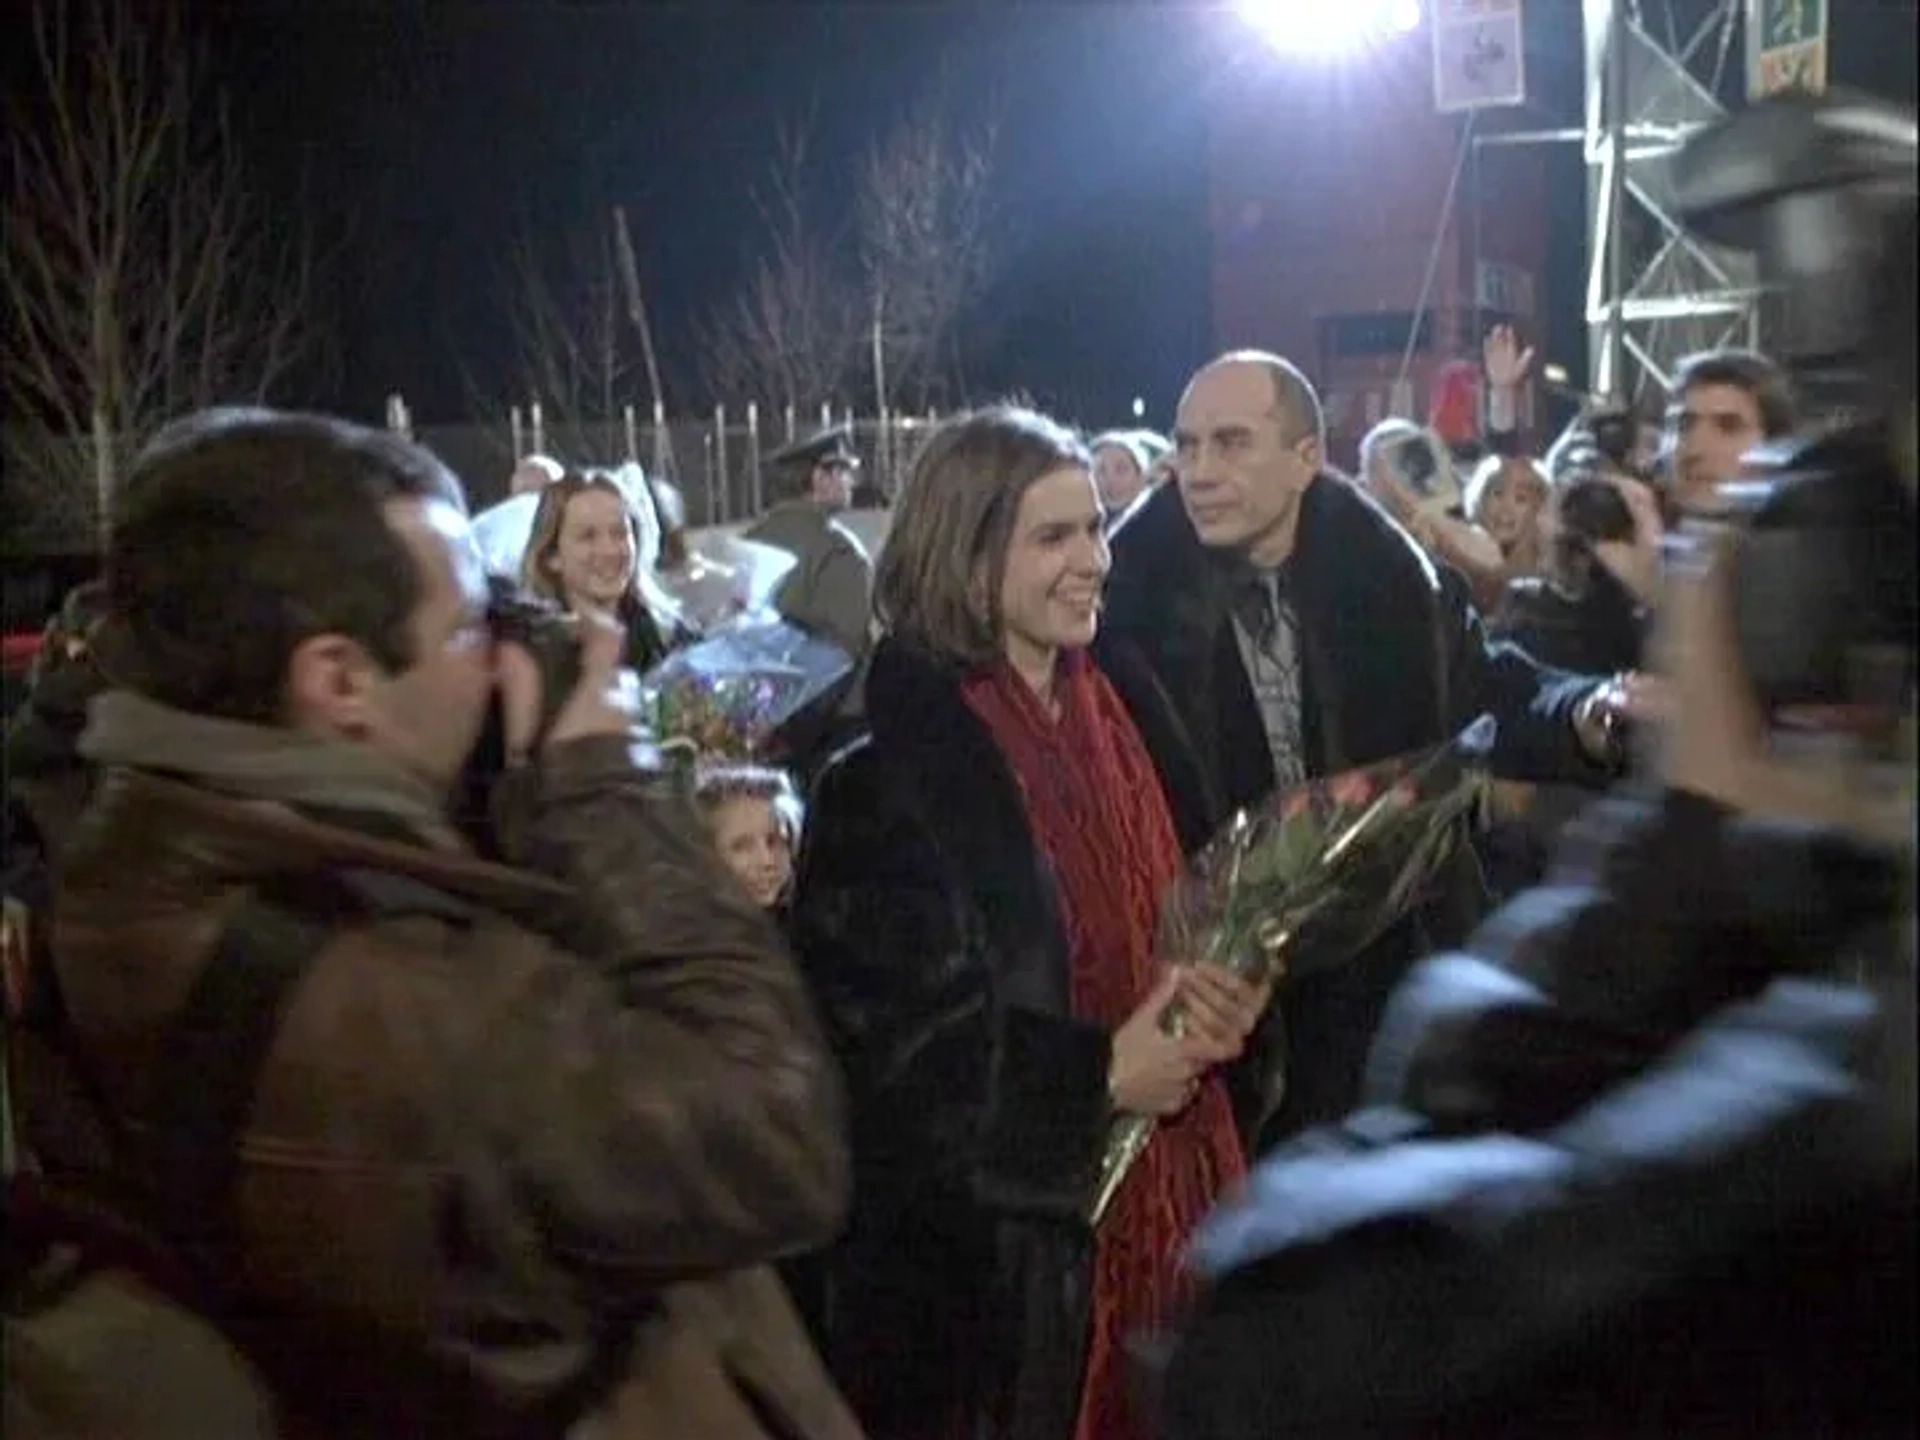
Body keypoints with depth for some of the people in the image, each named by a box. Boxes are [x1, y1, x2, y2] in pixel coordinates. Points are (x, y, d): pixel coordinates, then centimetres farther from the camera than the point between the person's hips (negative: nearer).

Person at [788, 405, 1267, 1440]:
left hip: (1160, 1191, 6)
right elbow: (881, 1025, -19)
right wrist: (1096, 1076, -18)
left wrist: (1220, 999, -8)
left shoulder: (1124, 709, 6)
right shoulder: (891, 770, -15)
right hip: (984, 1232, -6)